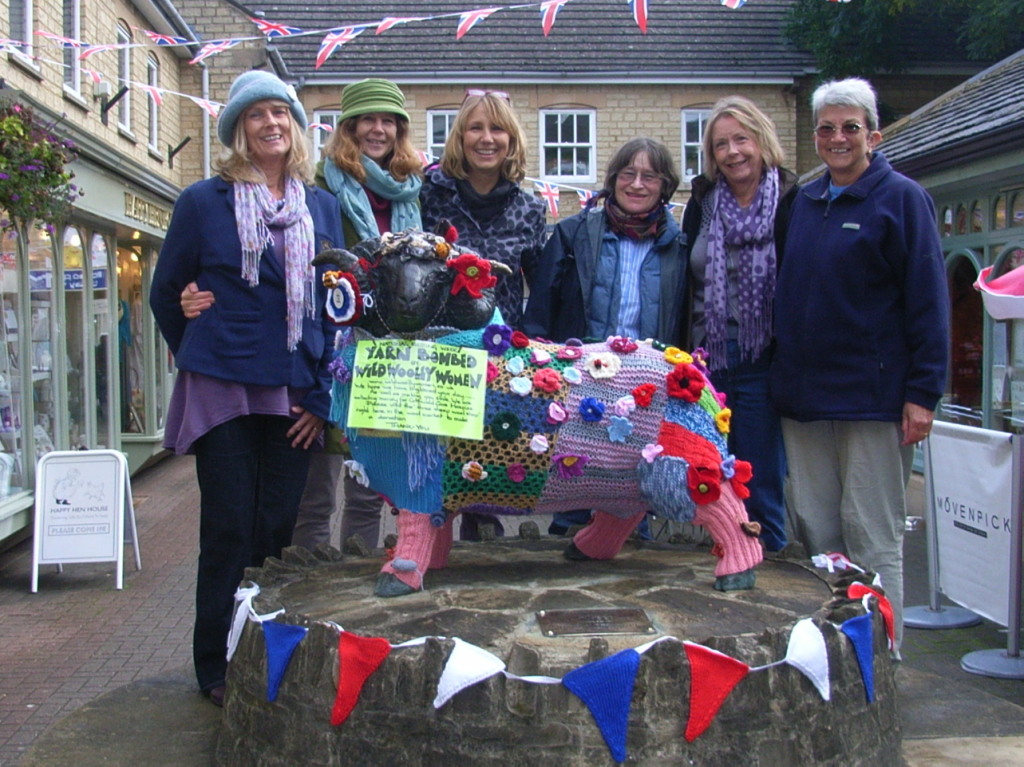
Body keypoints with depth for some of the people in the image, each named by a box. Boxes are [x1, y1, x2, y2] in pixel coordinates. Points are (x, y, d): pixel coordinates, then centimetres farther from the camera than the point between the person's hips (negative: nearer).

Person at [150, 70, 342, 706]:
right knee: (229, 529, 0)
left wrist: (321, 392, 2)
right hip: (222, 392, -2)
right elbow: (166, 292, 10)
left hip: (294, 395, 3)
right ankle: (217, 668, 15)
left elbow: (336, 303, 9)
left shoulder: (322, 206, 10)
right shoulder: (203, 201, 1)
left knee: (281, 527, 6)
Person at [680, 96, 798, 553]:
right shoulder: (702, 203, 7)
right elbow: (685, 283, 11)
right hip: (706, 364, 4)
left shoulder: (791, 203, -6)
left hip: (760, 366, -4)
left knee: (761, 485, 5)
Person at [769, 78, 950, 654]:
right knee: (815, 533, 11)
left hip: (872, 395, -6)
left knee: (872, 537, 0)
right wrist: (783, 378, 13)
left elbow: (928, 301, -8)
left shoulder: (901, 199, -3)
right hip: (804, 393, 6)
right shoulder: (804, 203, 14)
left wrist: (922, 392, -14)